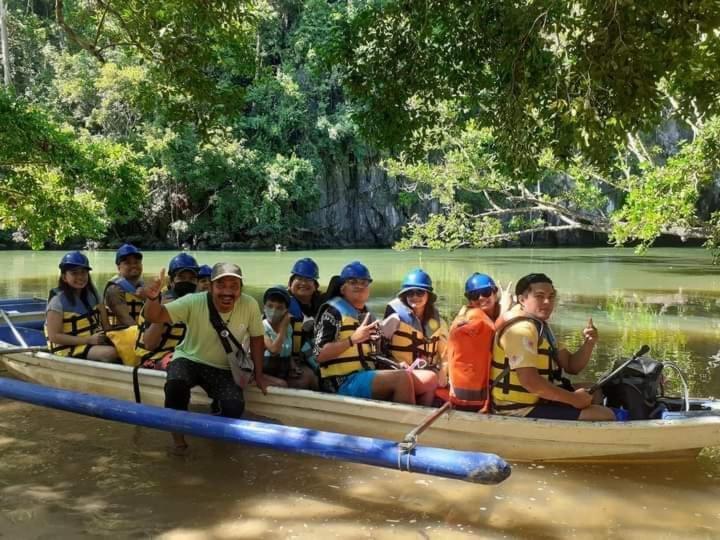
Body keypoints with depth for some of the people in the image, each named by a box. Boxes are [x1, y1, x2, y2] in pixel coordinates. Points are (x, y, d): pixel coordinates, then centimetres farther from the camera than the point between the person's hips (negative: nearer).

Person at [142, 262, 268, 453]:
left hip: (223, 369, 1)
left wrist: (258, 374, 1)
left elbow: (256, 337, -2)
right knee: (175, 384, -34)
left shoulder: (249, 305, -18)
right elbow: (155, 316, -28)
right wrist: (153, 298, -51)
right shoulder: (193, 302, -22)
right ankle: (178, 434, -7)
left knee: (235, 407, -25)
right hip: (189, 359, -1)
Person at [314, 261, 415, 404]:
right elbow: (320, 354, -13)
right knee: (402, 378, -28)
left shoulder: (367, 316, 21)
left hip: (366, 378, 8)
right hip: (342, 383, -8)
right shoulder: (333, 311, -3)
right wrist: (353, 339, -20)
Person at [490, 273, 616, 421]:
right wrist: (573, 399, -21)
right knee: (605, 416, -17)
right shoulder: (521, 329, -19)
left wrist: (588, 343, -4)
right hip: (524, 409, -11)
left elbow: (571, 366, 15)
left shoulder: (541, 325, 14)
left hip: (539, 399, 11)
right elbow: (530, 382, -29)